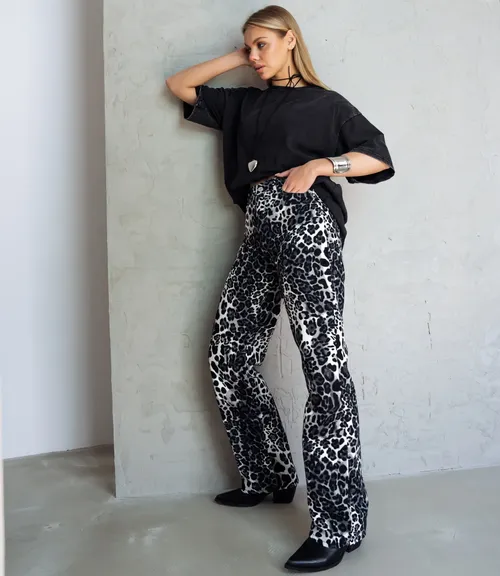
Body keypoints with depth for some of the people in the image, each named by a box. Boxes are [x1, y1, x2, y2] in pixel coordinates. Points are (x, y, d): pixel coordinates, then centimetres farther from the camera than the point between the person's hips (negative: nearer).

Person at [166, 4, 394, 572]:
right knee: (230, 357, 2)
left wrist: (318, 165, -7)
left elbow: (378, 156, 7)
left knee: (324, 367, -13)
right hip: (259, 233, 6)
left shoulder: (324, 103, 13)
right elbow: (179, 85, 31)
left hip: (307, 226, -6)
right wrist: (235, 58, 25)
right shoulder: (243, 103, 26)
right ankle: (268, 477, 18)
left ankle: (339, 524, -10)